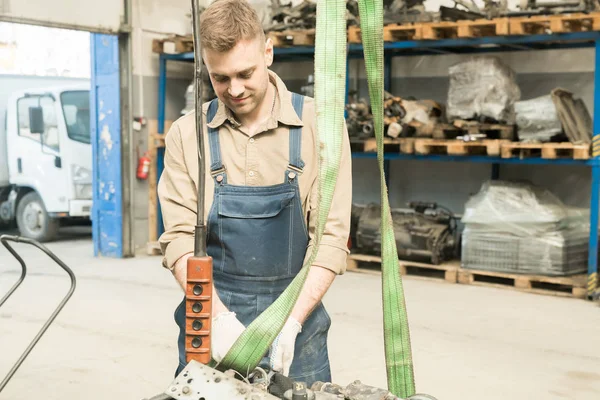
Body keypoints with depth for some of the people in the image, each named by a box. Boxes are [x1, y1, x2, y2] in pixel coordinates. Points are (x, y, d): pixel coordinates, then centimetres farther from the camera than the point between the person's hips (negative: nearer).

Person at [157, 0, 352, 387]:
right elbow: (180, 238, -6)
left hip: (295, 321, 0)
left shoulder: (318, 125, -6)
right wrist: (220, 318, -19)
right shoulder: (187, 134, -2)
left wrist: (291, 322, -19)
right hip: (212, 323, 1)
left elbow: (330, 237, -9)